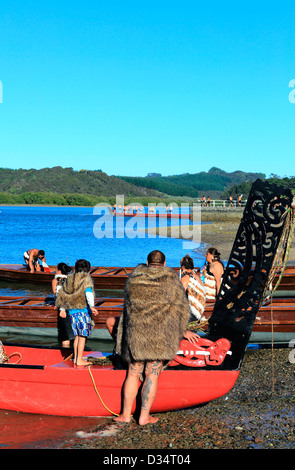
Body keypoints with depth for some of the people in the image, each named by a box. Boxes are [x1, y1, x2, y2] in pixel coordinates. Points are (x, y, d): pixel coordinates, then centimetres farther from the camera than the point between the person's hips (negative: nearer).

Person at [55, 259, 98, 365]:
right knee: (82, 336, 0)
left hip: (72, 311, 6)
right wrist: (92, 306, -32)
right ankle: (79, 360, 0)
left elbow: (63, 295, 17)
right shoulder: (86, 279, -5)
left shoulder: (69, 279, 12)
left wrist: (62, 309, 25)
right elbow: (88, 292, -22)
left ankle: (75, 358, 21)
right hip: (83, 311, -6)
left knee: (77, 335, 16)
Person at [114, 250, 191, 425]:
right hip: (161, 335, -2)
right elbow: (182, 308, 4)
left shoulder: (134, 279, 8)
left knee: (133, 374, 11)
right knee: (152, 375, 4)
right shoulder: (171, 280, 0)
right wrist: (178, 333, 17)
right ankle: (144, 416, 7)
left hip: (135, 331, 2)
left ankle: (126, 414, 16)